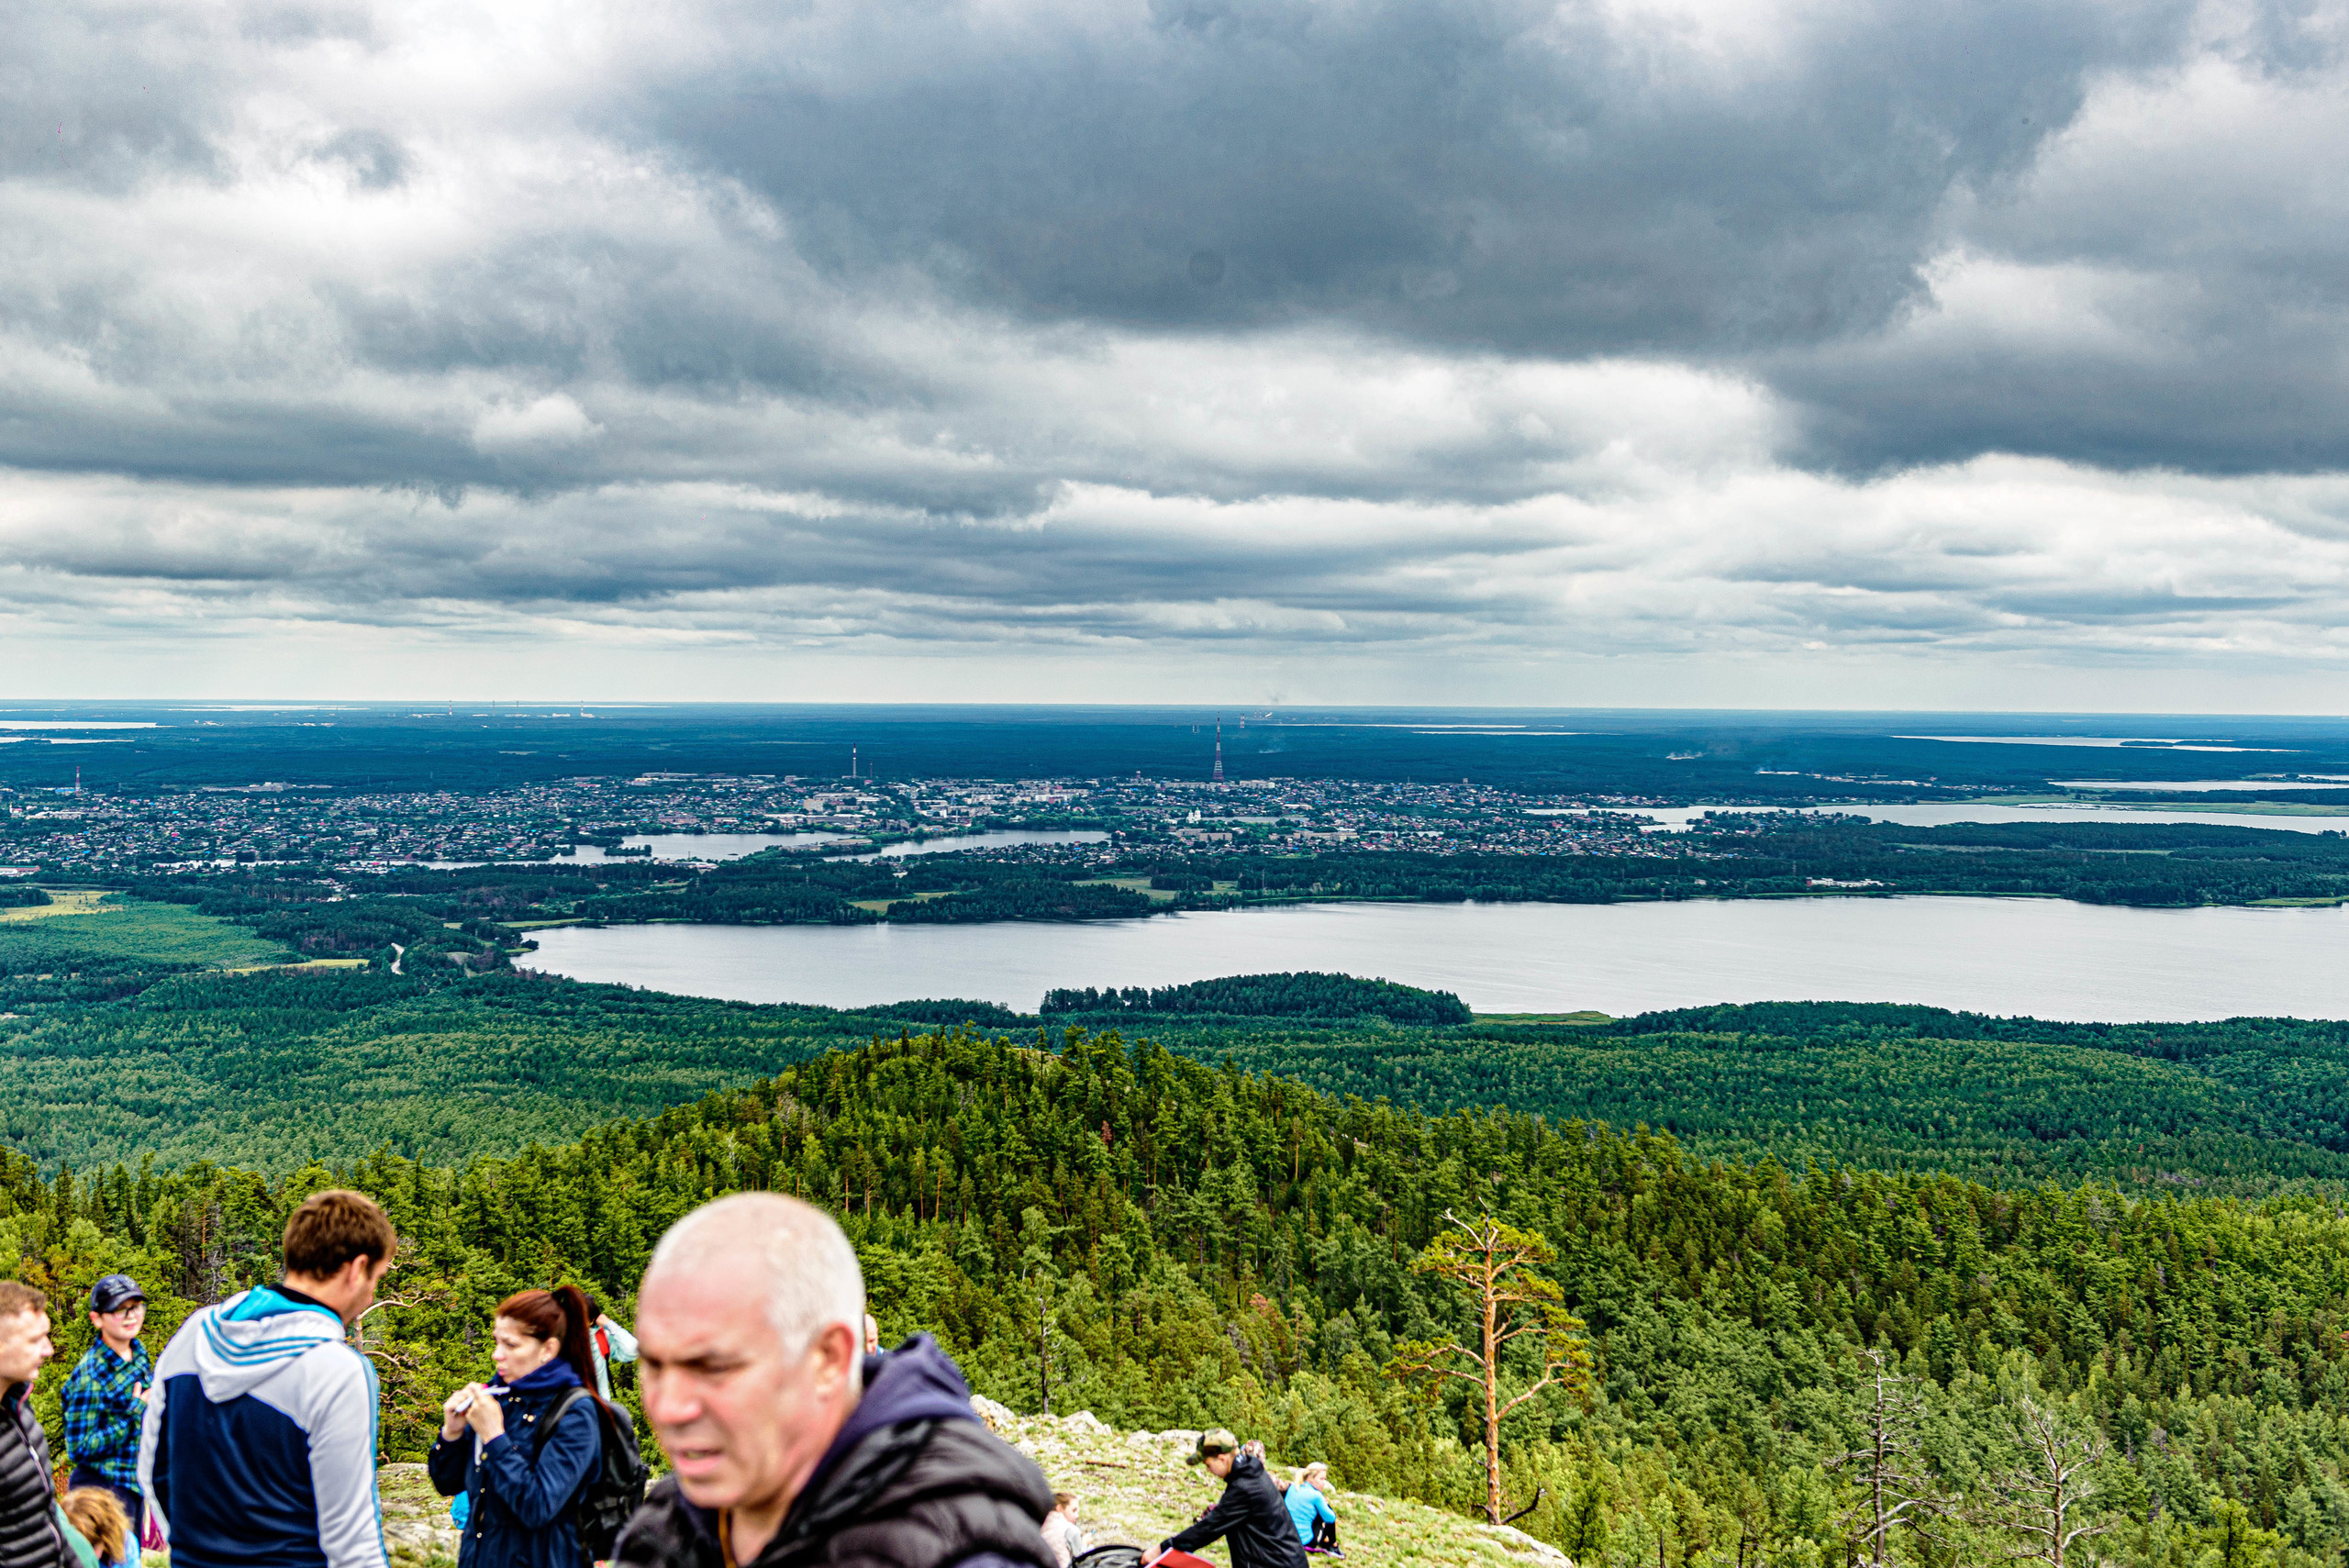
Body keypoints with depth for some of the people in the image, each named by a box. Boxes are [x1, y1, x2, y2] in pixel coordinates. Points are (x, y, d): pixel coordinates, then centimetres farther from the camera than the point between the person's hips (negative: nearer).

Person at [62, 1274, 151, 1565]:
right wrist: (135, 1412, -22)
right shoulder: (90, 1375, -20)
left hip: (135, 1484, 8)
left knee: (131, 1559, 14)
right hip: (104, 1486, -8)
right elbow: (80, 1449, -20)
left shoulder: (139, 1353, 3)